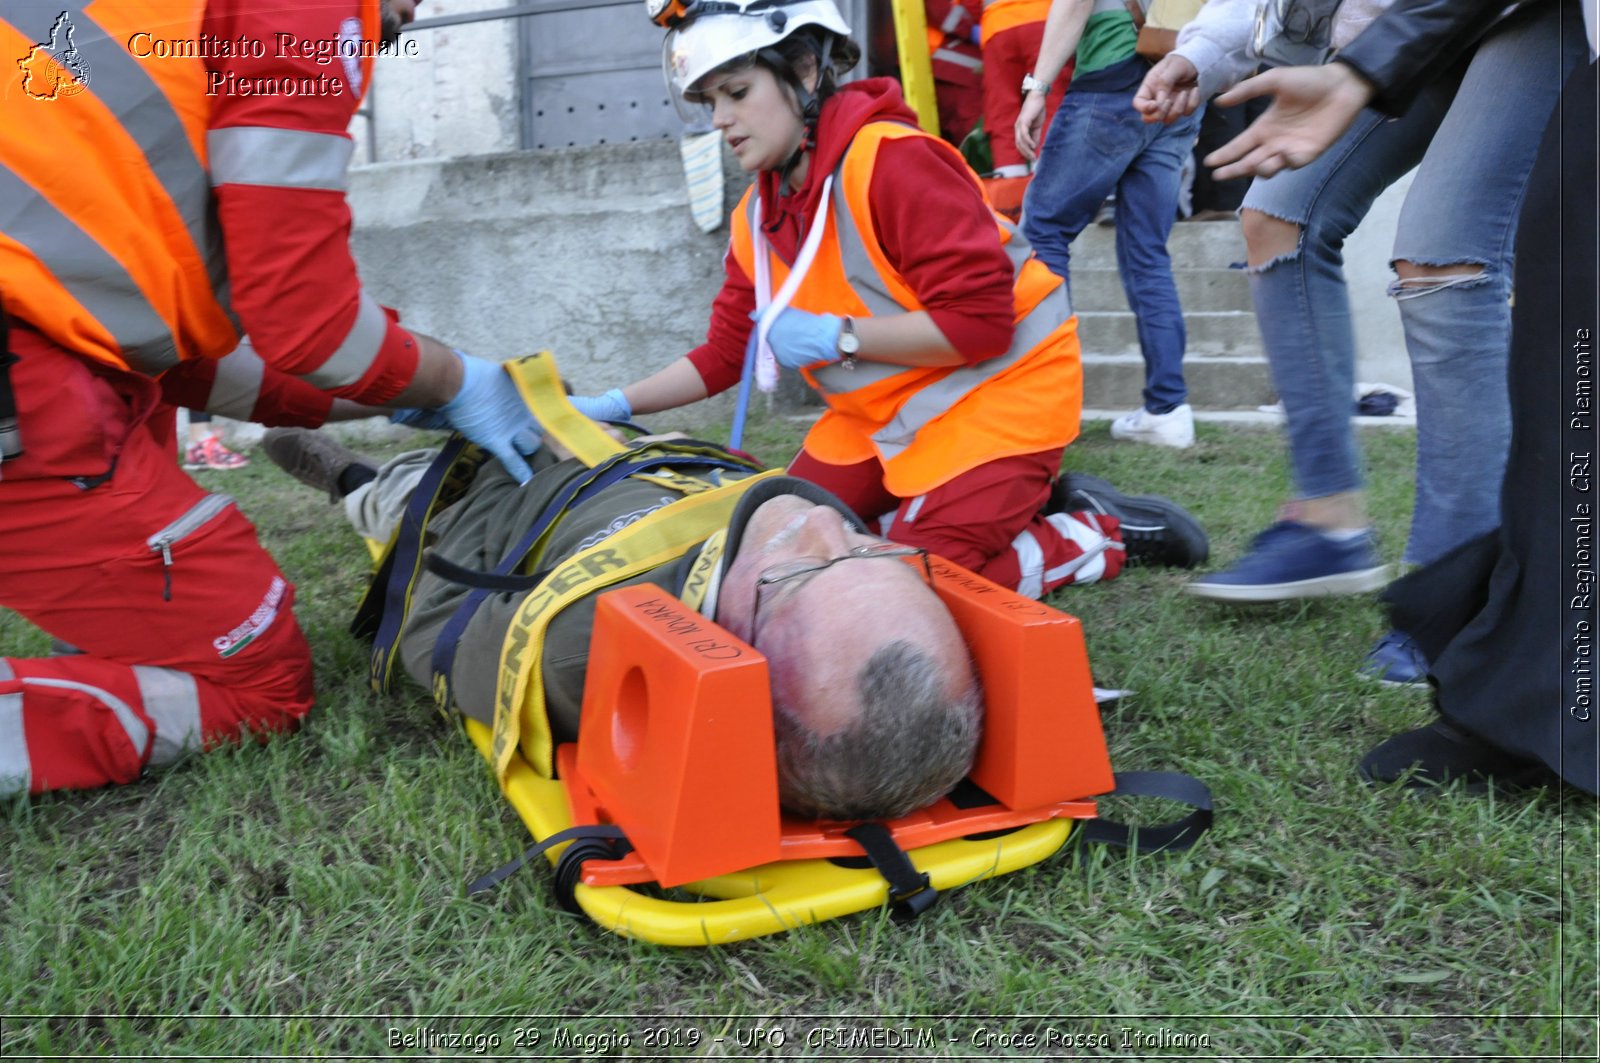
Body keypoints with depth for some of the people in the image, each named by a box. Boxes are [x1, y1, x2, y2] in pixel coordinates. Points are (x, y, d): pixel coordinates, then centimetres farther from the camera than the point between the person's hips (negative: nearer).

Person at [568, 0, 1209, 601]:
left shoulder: (891, 159, -22)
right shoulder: (755, 218, 4)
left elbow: (980, 320, -26)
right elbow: (725, 354, 11)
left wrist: (836, 336, -22)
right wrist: (616, 407, 0)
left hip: (993, 393, -9)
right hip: (880, 414, 9)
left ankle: (1103, 537, 4)